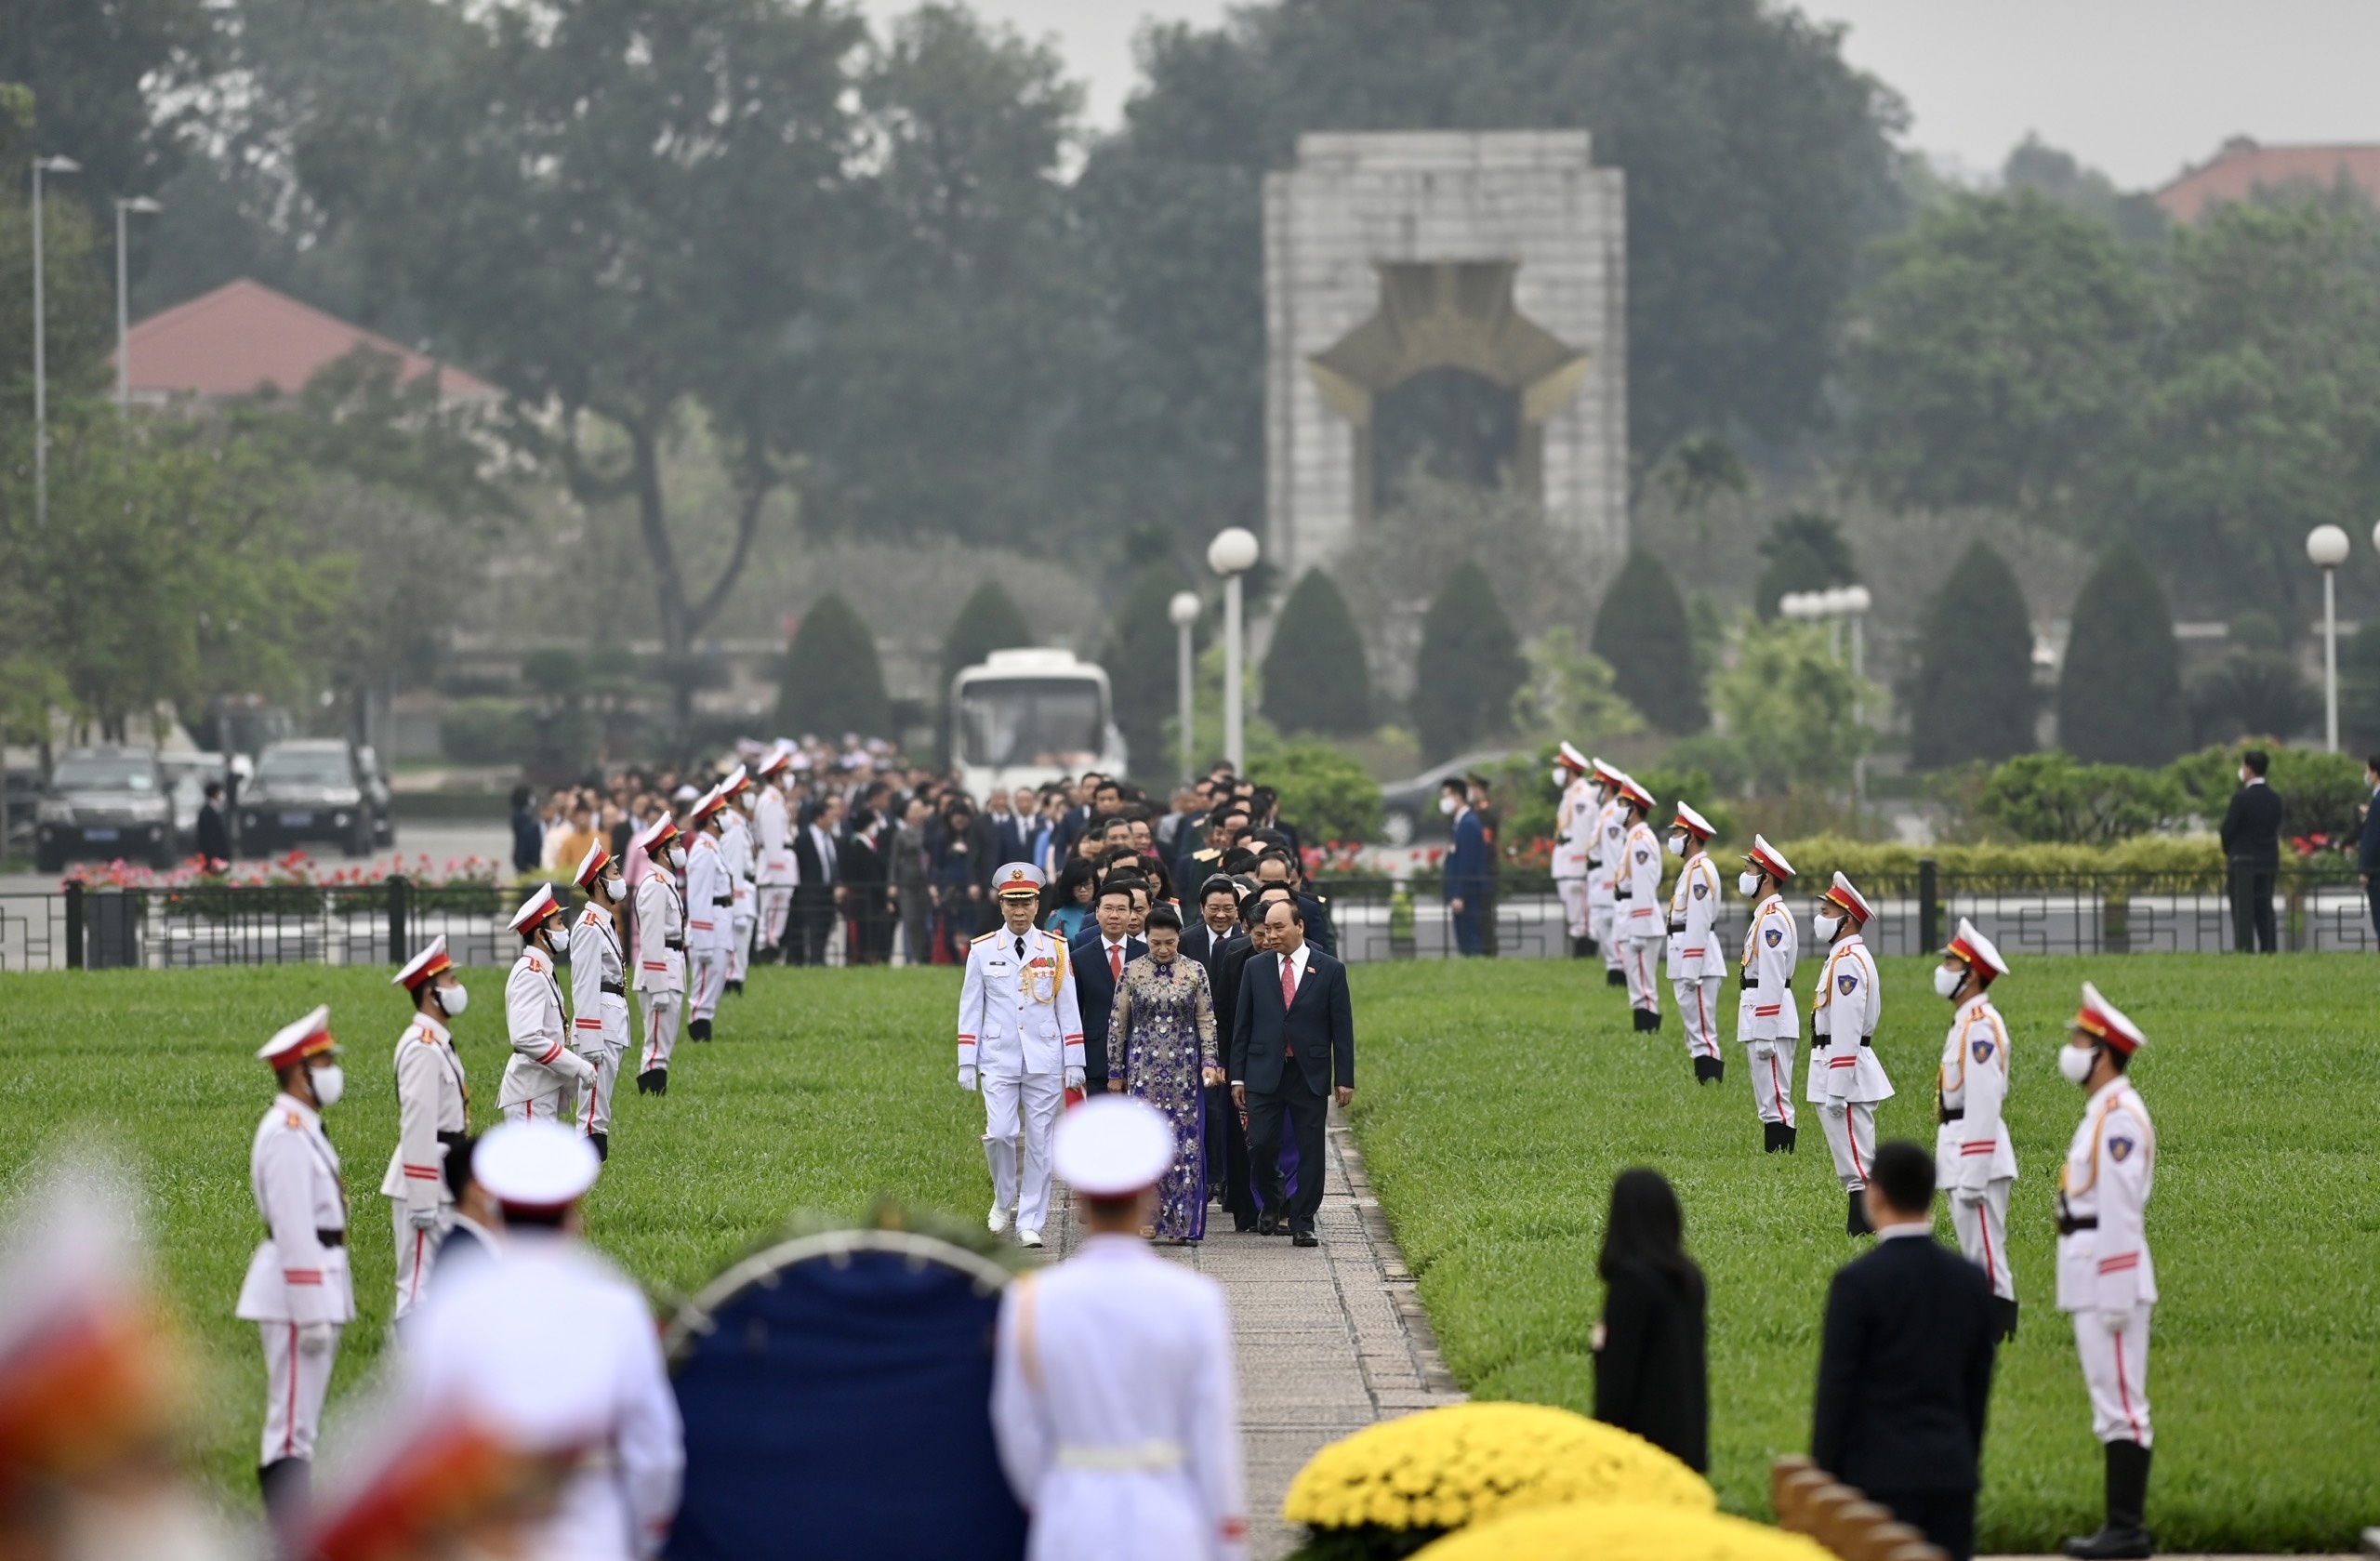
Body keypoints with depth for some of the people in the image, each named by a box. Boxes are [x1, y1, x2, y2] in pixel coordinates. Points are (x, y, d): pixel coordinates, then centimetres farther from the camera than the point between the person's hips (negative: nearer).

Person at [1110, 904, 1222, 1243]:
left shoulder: (1194, 972, 2)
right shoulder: (1132, 972, 1)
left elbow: (1206, 1022, 5)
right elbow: (1117, 1024, 5)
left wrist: (1209, 1062, -4)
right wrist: (1116, 1072, 5)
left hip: (1184, 1071, 0)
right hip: (1143, 1070, 0)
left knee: (1185, 1142, -1)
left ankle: (1180, 1223, 5)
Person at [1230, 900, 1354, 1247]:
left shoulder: (1330, 970, 2)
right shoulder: (1255, 968, 6)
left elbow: (1342, 1027, 2)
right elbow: (1242, 1025, 8)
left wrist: (1344, 1078, -2)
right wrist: (1237, 1076, 4)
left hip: (1310, 1075, -1)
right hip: (1264, 1072, 1)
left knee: (1310, 1151, 0)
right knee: (1260, 1145, -5)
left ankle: (1303, 1222, 8)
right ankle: (1271, 1203, 20)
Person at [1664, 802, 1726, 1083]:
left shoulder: (1700, 871, -15)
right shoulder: (1691, 869, 18)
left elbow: (1698, 923, -20)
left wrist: (1690, 972, -22)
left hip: (1697, 962, -11)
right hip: (1688, 964, 11)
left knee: (1701, 1029, -11)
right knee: (1694, 1028, 13)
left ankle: (1711, 1080, -11)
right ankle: (1704, 1082, 16)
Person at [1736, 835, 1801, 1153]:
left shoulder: (1772, 918, -16)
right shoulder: (1766, 915, 16)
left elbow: (1772, 980, -21)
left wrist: (1765, 1034, -22)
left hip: (1769, 1021, -11)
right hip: (1760, 1021, 11)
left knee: (1775, 1099, -9)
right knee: (1769, 1101, 12)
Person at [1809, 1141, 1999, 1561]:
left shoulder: (1858, 1282, -11)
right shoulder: (1970, 1282, 6)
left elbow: (1836, 1391, -9)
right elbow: (1978, 1389, 12)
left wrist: (1823, 1479, -2)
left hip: (1880, 1476, -5)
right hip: (1953, 1474, 5)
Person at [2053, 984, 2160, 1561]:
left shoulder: (2119, 1114, -14)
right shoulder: (2103, 1112, 18)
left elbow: (2120, 1209, -19)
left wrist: (2116, 1295, -21)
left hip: (2111, 1277, -11)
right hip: (2092, 1279, 11)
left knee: (2120, 1404, -9)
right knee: (2114, 1406, 11)